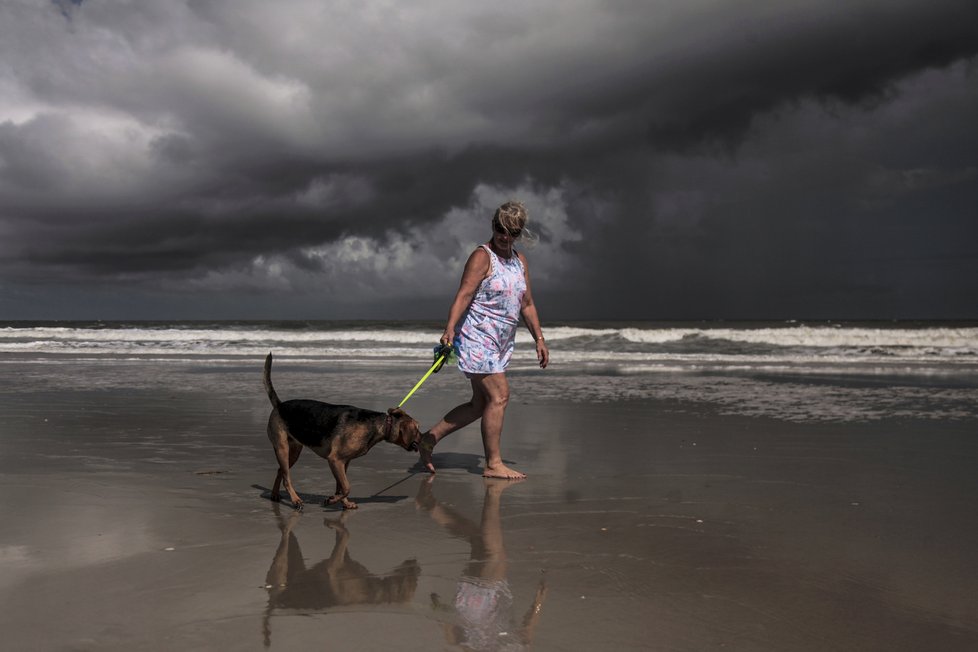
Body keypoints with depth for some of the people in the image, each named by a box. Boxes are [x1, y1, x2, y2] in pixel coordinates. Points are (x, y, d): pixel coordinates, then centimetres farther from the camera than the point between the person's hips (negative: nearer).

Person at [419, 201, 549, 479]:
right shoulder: (482, 257, -9)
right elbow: (464, 294, -19)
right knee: (499, 395, -12)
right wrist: (450, 328, -31)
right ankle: (493, 464, -4)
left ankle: (429, 439, 18)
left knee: (479, 405, 9)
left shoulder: (520, 261, 16)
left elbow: (527, 304, 20)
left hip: (501, 342, 9)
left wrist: (539, 338, 15)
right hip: (478, 337, -9)